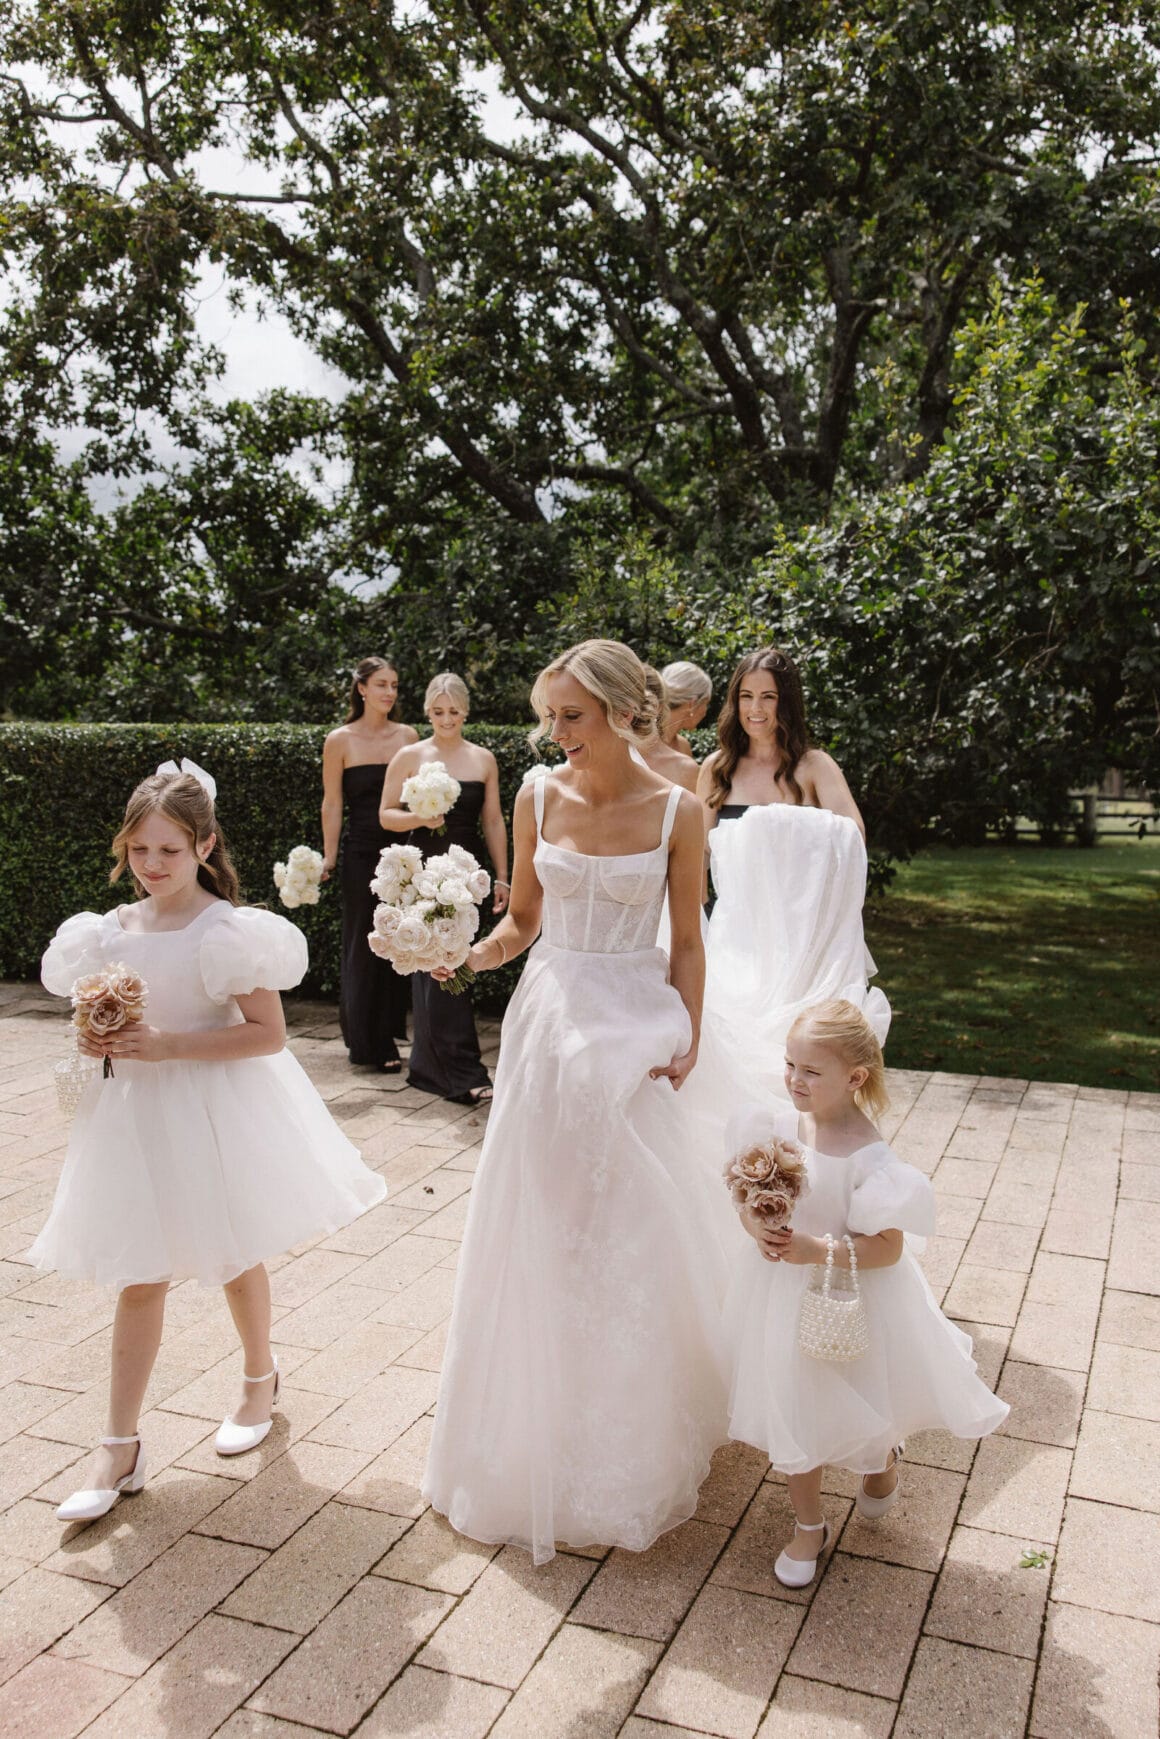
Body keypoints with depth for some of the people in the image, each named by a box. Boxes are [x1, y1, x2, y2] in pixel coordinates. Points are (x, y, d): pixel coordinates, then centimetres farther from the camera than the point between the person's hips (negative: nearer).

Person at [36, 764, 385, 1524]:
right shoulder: (113, 929, 1)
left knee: (235, 1259, 15)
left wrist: (168, 1046, -25)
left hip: (217, 1112, -4)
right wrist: (97, 1038, -9)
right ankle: (121, 1450, 18)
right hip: (137, 1113, 5)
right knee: (139, 1280, 8)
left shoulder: (228, 932, -17)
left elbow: (269, 1034, -19)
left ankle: (261, 1377, 43)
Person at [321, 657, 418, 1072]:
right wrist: (329, 857, -4)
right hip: (361, 854, -3)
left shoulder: (408, 735, 6)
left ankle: (386, 1036, 20)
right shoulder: (340, 741, -2)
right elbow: (332, 804, -1)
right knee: (362, 942, 3)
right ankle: (365, 1041, 13)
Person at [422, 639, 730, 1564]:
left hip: (634, 1033, -2)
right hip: (549, 1022, 2)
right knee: (541, 1236, 9)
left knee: (632, 1236, 7)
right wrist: (468, 956, -10)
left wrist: (686, 1040, -6)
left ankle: (628, 1450, 28)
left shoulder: (676, 811, -6)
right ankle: (539, 1443, 30)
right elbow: (522, 920, 7)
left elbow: (688, 943, 0)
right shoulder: (538, 798, 0)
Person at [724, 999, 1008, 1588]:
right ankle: (808, 1525, 39)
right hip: (785, 1298, 4)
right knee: (793, 1415, 16)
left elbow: (888, 1248, -21)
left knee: (859, 1413, 19)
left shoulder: (869, 1158, -25)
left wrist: (819, 1249, -32)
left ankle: (882, 1460, 56)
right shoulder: (778, 1127, -10)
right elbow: (748, 1198, 1)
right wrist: (757, 1227, -20)